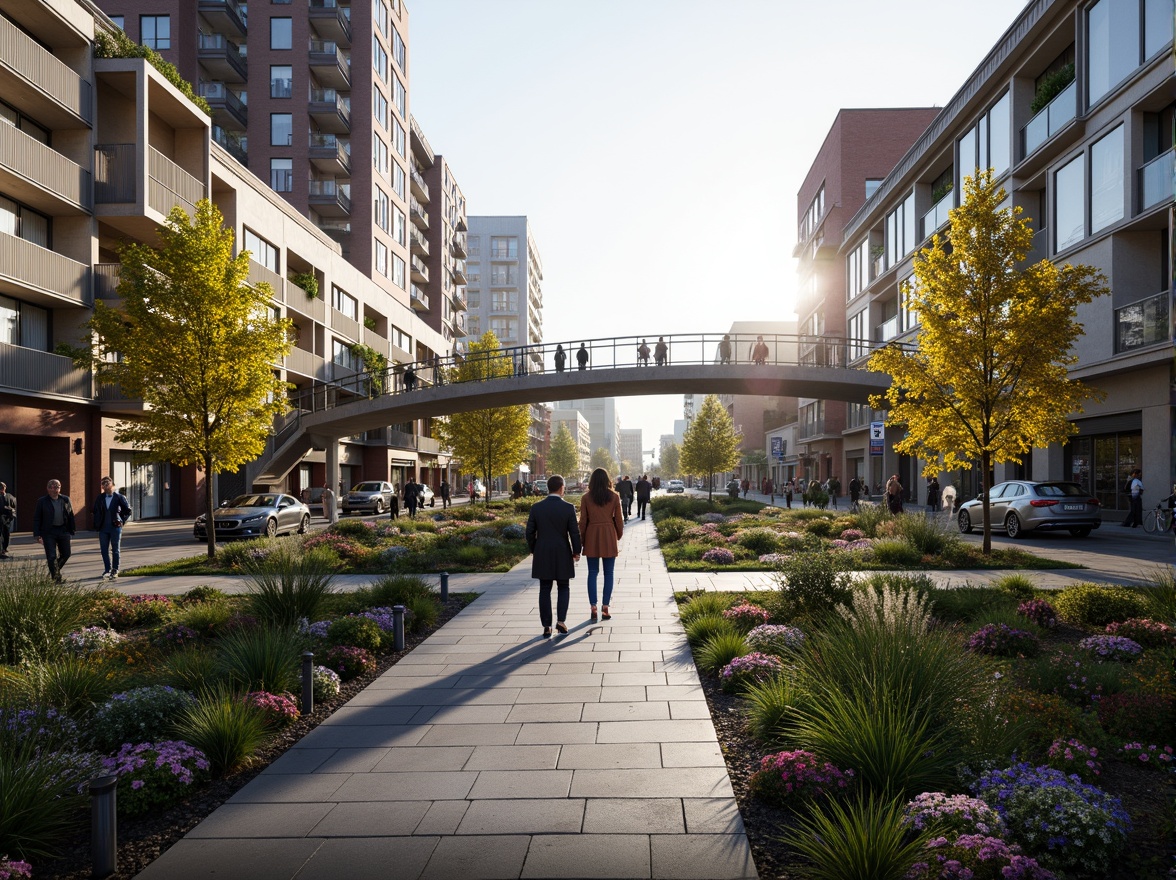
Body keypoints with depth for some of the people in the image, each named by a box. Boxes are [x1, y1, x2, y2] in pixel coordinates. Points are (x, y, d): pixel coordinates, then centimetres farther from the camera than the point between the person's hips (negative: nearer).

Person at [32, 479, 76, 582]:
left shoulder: (66, 500, 6)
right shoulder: (42, 501, -1)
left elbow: (71, 516, 9)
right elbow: (36, 519, 0)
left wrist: (72, 531, 6)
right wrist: (37, 535, -6)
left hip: (63, 530, 3)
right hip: (49, 532, -3)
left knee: (66, 554, 8)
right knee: (52, 556, -2)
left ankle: (55, 570, 33)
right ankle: (56, 577, 7)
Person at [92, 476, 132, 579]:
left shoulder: (119, 497, -2)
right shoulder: (100, 498, 6)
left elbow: (128, 511, 3)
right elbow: (95, 511, 15)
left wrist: (121, 521, -3)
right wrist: (97, 524, 6)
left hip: (115, 527, -3)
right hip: (103, 528, 3)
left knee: (116, 550, 4)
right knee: (104, 550, 4)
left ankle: (115, 570, 11)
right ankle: (107, 570, 14)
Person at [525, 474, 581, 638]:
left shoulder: (536, 507, -4)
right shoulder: (569, 508, -10)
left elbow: (530, 532, -1)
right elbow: (574, 532, -8)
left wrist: (533, 550, 13)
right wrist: (576, 552, 6)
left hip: (542, 556, 1)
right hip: (562, 556, -1)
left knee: (545, 590, 8)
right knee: (564, 588, 15)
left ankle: (546, 627, 9)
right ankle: (561, 620, 2)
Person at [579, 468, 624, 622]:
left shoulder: (586, 498, -2)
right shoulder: (614, 497, -2)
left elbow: (583, 521, -1)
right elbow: (618, 519, 0)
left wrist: (582, 539, 10)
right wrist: (619, 535, 15)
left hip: (592, 536, 0)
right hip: (609, 535, 0)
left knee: (593, 572, 7)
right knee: (608, 573, 6)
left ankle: (593, 608, 3)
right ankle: (605, 608, 5)